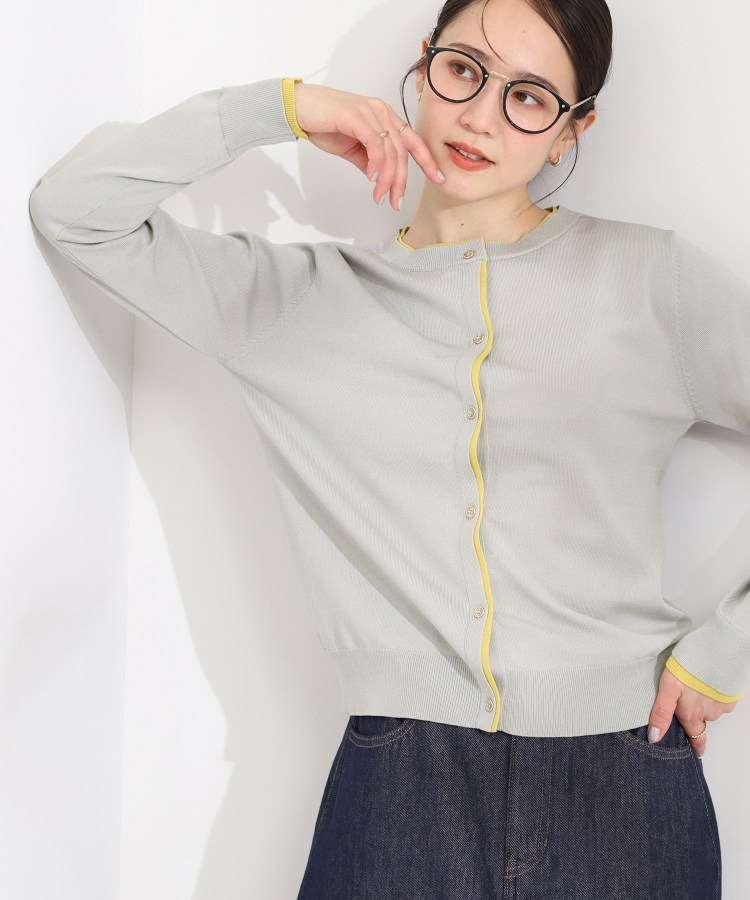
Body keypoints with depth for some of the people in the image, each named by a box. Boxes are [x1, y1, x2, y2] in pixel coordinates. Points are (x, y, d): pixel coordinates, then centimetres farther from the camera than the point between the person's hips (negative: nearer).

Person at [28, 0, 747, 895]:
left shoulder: (648, 278, 2)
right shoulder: (301, 297, 7)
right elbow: (72, 211, 4)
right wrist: (281, 107, -1)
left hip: (624, 771, 0)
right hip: (401, 780, 1)